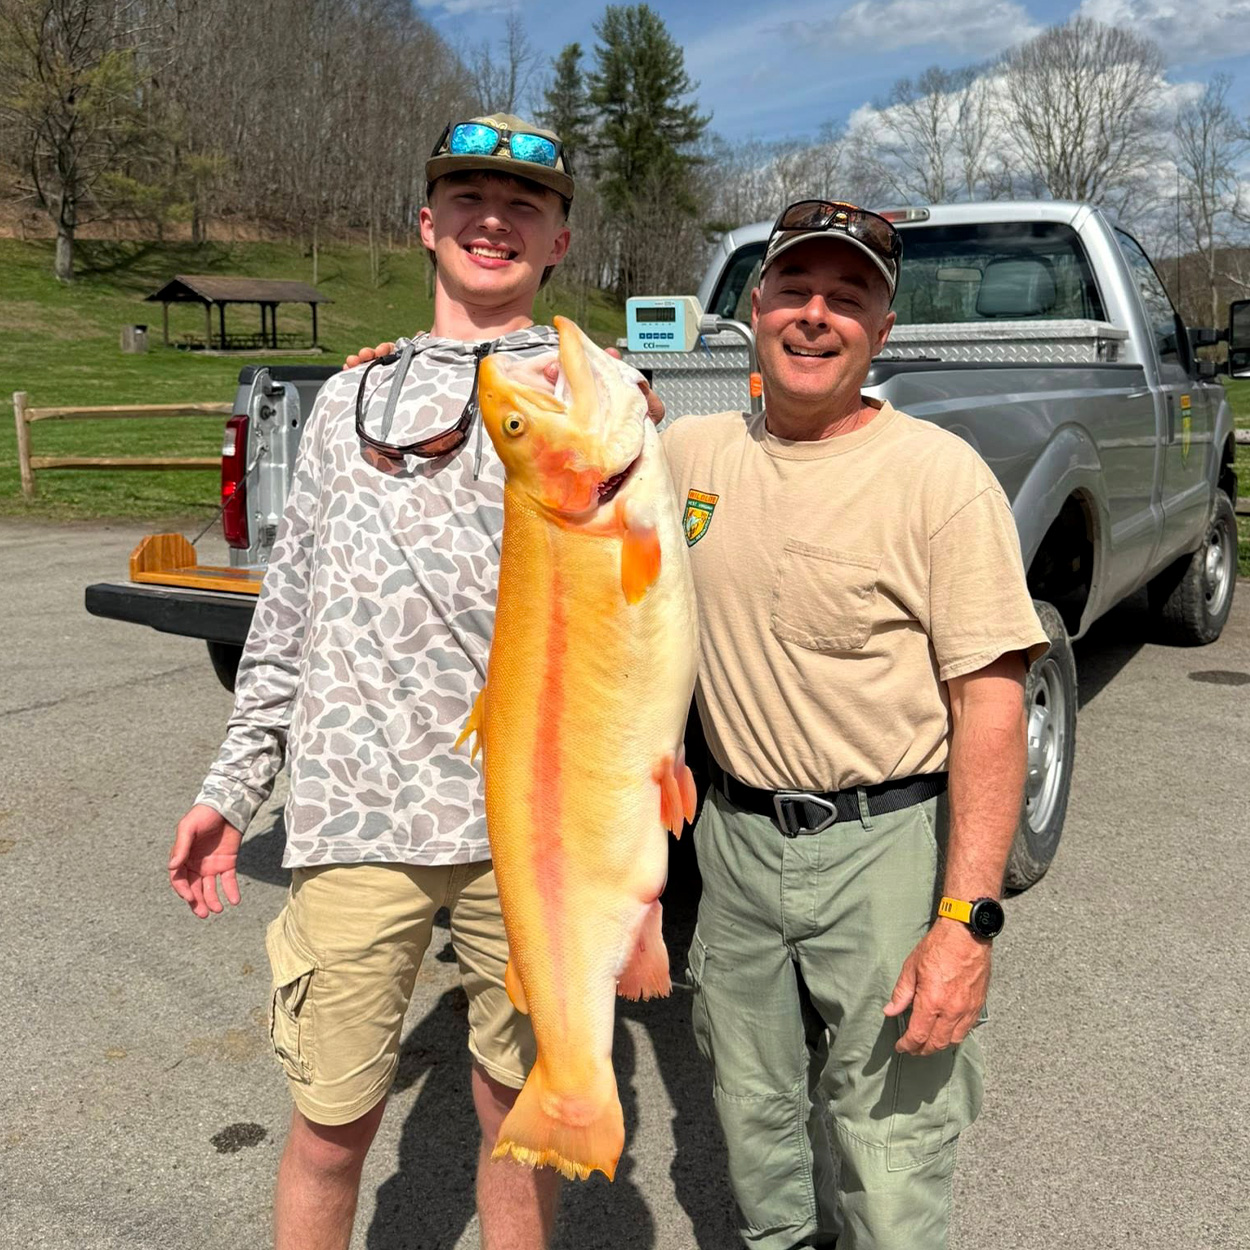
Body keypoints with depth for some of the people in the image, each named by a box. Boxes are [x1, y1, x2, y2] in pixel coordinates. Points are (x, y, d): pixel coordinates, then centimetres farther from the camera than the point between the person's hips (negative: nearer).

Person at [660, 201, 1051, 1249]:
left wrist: (967, 921, -20)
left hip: (888, 847, -5)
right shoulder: (690, 452, 3)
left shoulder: (941, 476, -13)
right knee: (756, 1129, 22)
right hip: (736, 837, 5)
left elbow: (990, 705, -15)